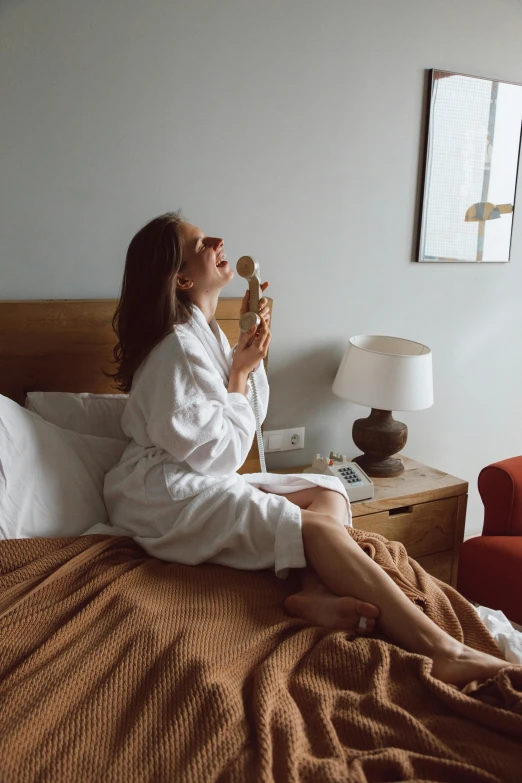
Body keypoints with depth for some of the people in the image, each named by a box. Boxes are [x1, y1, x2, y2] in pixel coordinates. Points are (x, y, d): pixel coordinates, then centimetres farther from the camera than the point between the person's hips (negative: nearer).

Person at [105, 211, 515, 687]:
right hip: (165, 494, -10)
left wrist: (251, 346, 4)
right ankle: (441, 652, -28)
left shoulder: (205, 333, 12)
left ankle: (316, 593, -30)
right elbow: (218, 450, -18)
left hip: (202, 482, 10)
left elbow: (250, 417, 16)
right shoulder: (179, 347, -18)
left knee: (329, 492, -3)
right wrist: (239, 372, -8)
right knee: (316, 528, -24)